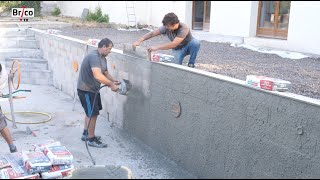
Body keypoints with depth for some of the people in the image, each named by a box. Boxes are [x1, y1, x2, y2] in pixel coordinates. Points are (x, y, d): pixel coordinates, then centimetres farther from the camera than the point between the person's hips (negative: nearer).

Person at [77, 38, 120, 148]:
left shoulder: (103, 58, 7)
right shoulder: (94, 57, -26)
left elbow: (105, 73, 14)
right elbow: (98, 76, -37)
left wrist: (114, 81, -5)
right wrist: (111, 85, -30)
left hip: (93, 89, 10)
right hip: (85, 90, -10)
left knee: (90, 113, 21)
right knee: (93, 114, -3)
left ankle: (86, 134, 36)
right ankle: (92, 140, 10)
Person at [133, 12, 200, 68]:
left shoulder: (184, 28, -35)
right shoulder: (166, 27, -21)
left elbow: (173, 44, -42)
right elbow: (152, 33, -18)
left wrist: (156, 47, -43)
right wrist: (139, 41, -32)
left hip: (188, 46, -2)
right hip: (178, 49, 2)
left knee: (195, 42, -36)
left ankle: (191, 65, -15)